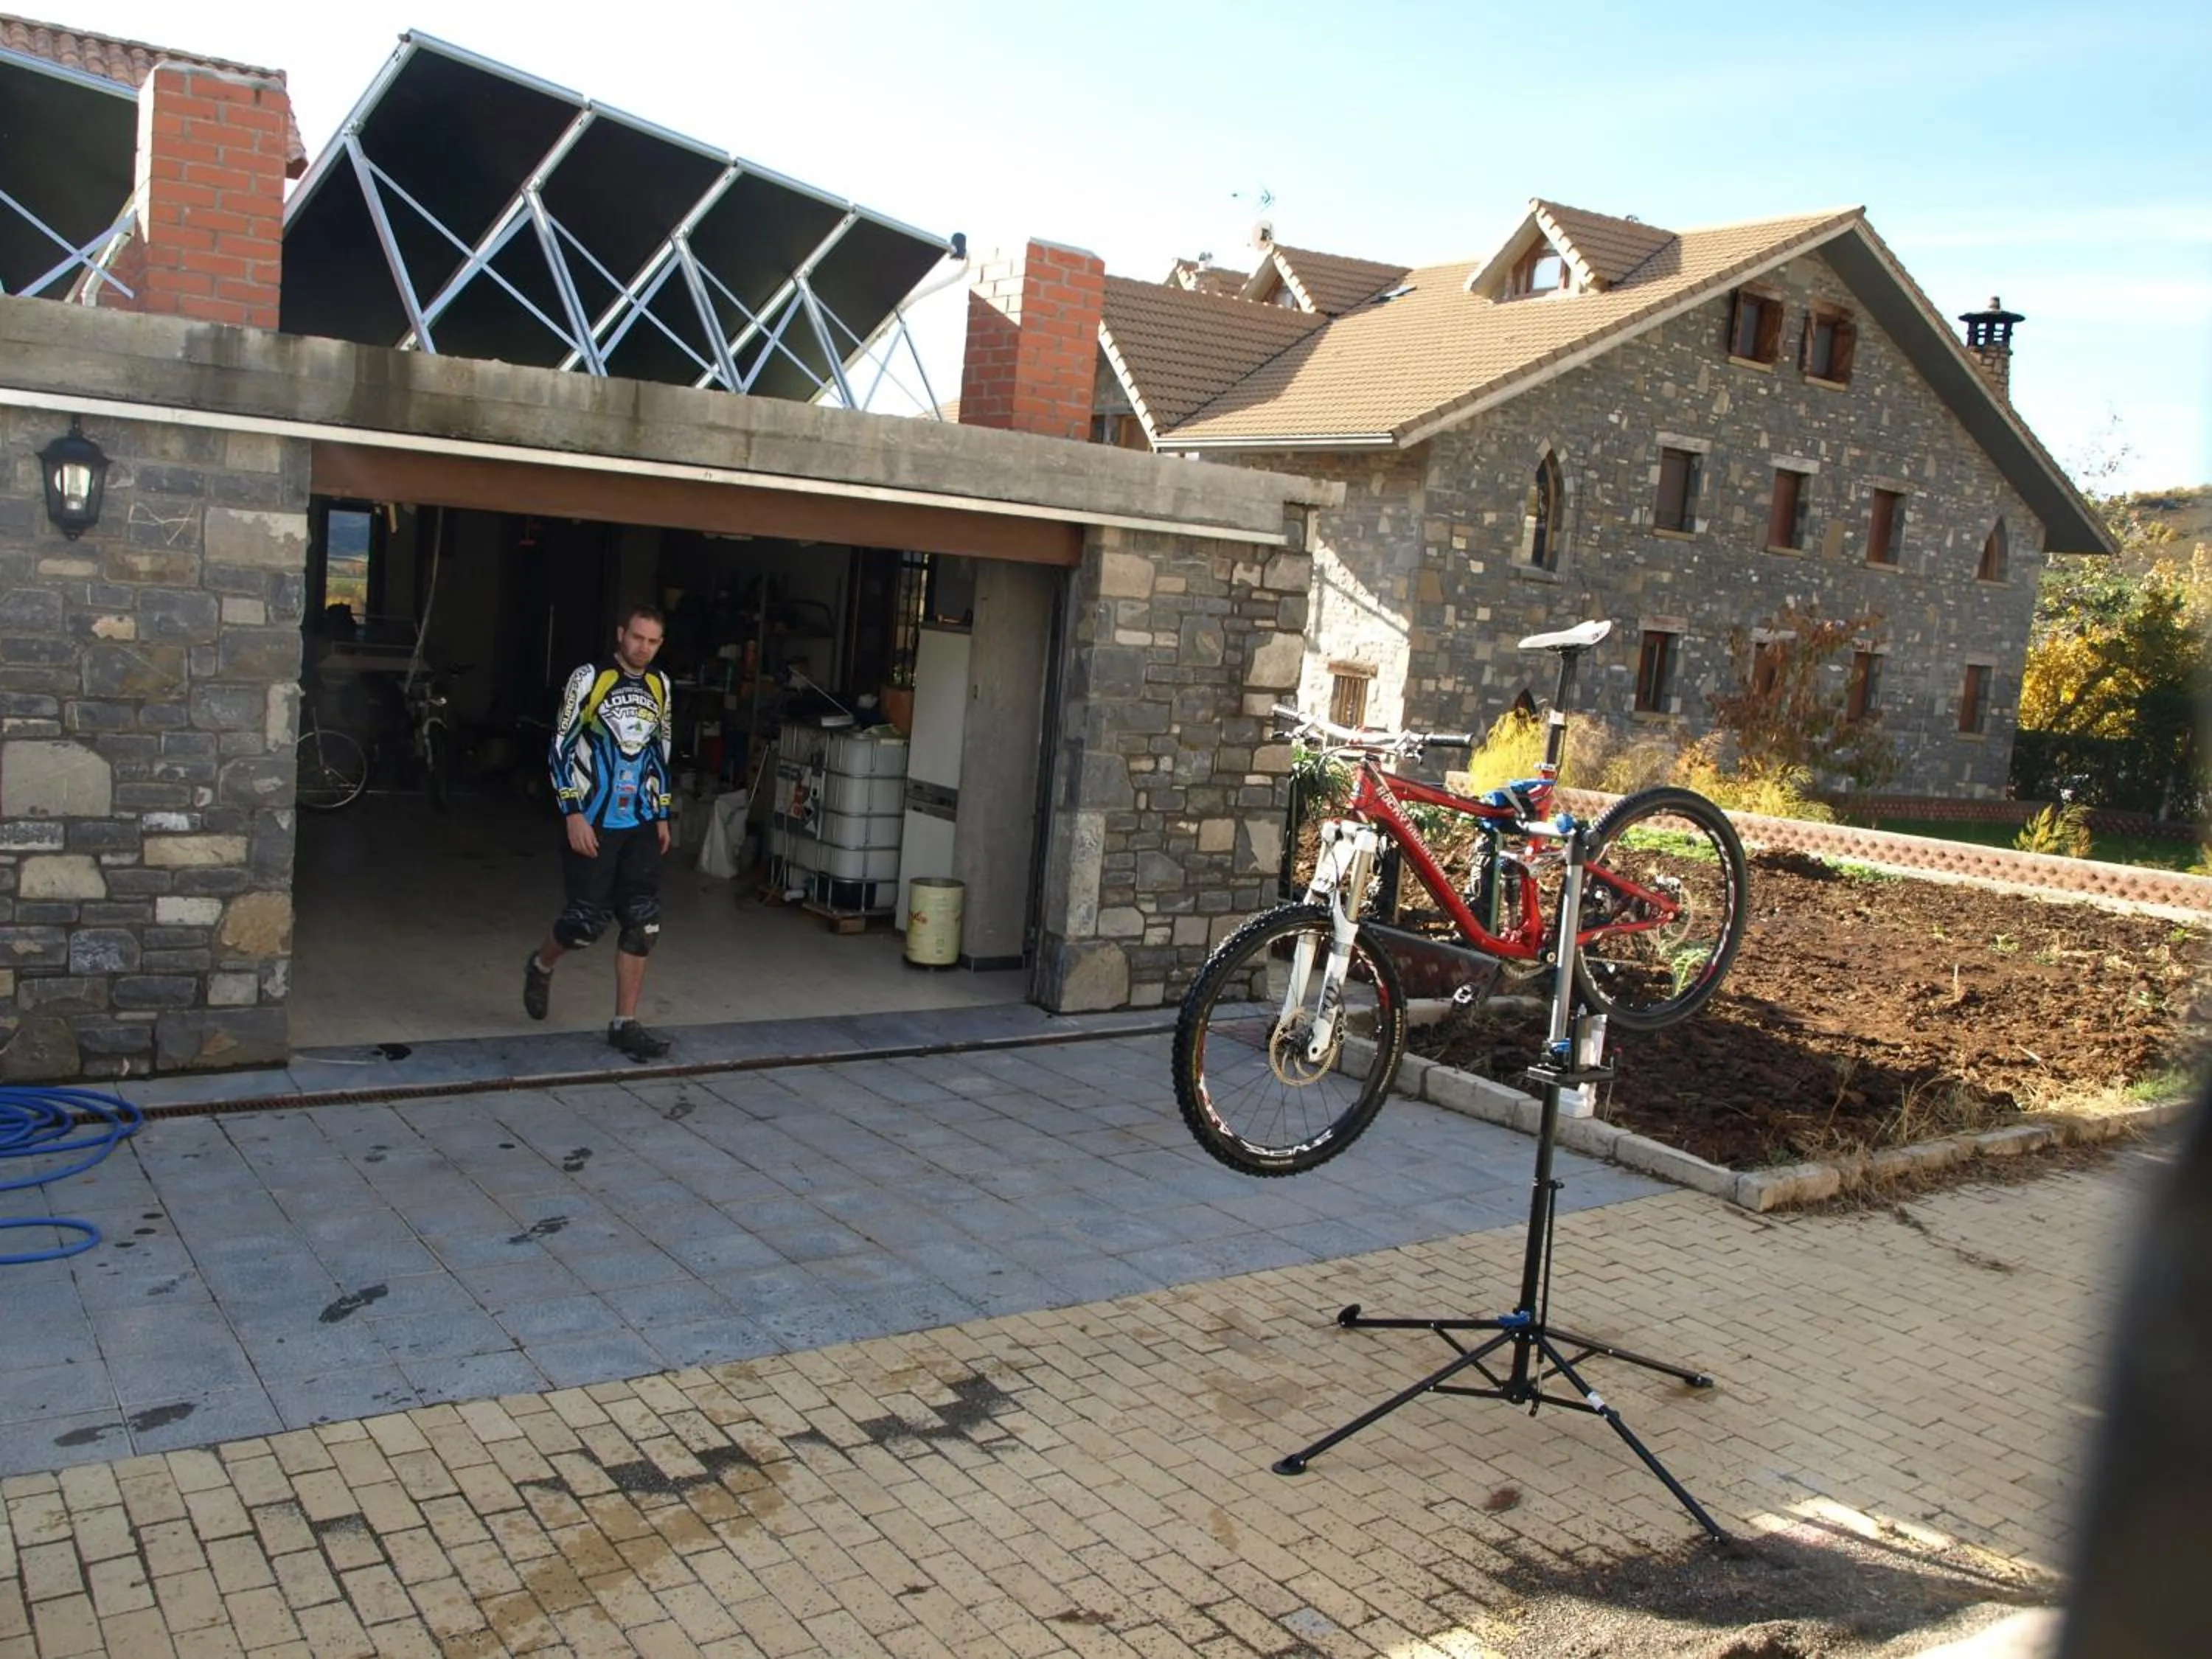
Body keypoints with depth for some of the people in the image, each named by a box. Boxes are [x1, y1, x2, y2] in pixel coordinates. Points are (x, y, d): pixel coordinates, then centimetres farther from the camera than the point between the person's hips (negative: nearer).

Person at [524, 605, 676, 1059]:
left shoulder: (659, 685, 9)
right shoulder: (589, 678, -7)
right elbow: (561, 748, -8)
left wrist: (662, 815, 16)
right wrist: (574, 814, -14)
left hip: (640, 824, 5)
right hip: (594, 823, -5)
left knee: (643, 924, -2)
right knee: (588, 921, -3)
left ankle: (625, 1024, 6)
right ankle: (541, 966, 31)